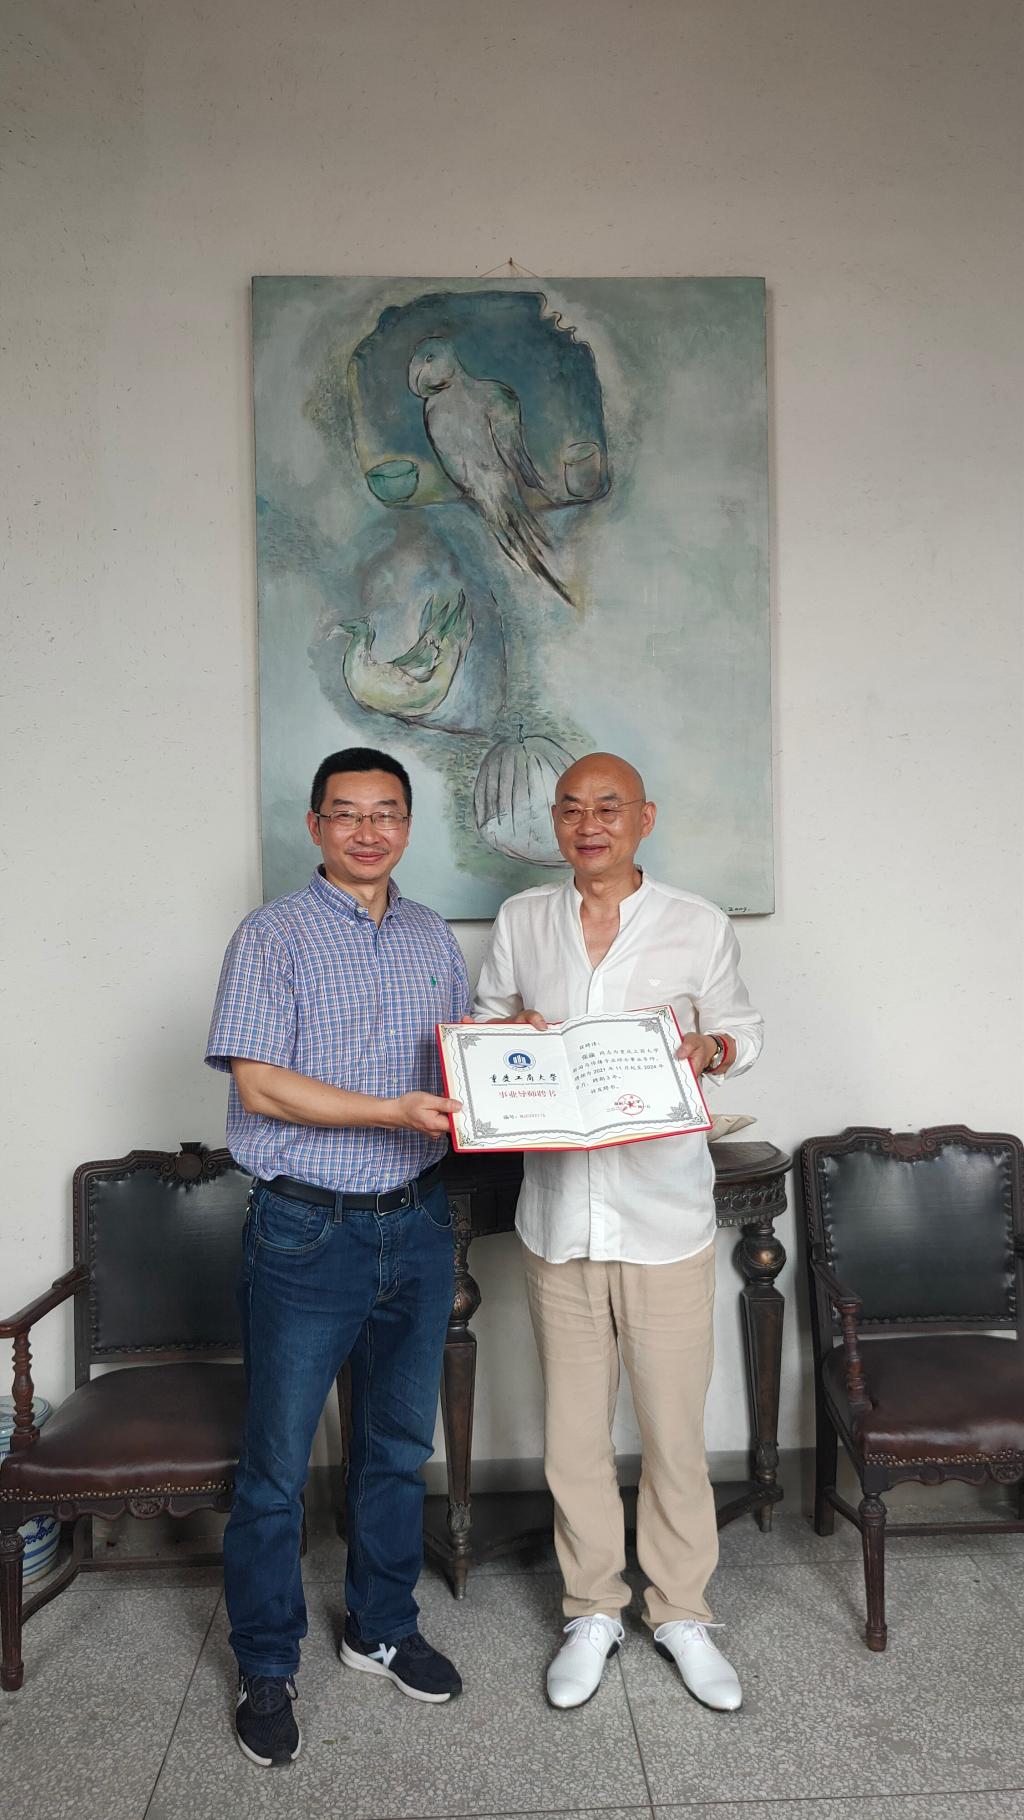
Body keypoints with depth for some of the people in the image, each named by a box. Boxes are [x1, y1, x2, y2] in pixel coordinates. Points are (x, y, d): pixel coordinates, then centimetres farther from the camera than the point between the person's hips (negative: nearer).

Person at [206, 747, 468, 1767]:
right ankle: (265, 1671, 28)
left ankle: (381, 1630, 39)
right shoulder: (272, 936, -7)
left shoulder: (433, 939, 10)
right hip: (306, 1232, -5)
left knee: (399, 1445, 18)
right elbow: (259, 1081, -15)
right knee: (276, 1463, 7)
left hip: (417, 1225, 5)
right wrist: (392, 1112, -23)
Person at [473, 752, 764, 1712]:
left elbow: (743, 1028, 9)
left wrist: (708, 1048, -13)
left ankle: (681, 1612, 31)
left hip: (664, 1214, -1)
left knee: (675, 1428, 9)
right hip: (559, 1217, 2)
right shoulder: (520, 921, 4)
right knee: (572, 1428, 13)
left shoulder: (699, 925, -1)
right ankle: (593, 1610, 33)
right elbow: (483, 1025, 13)